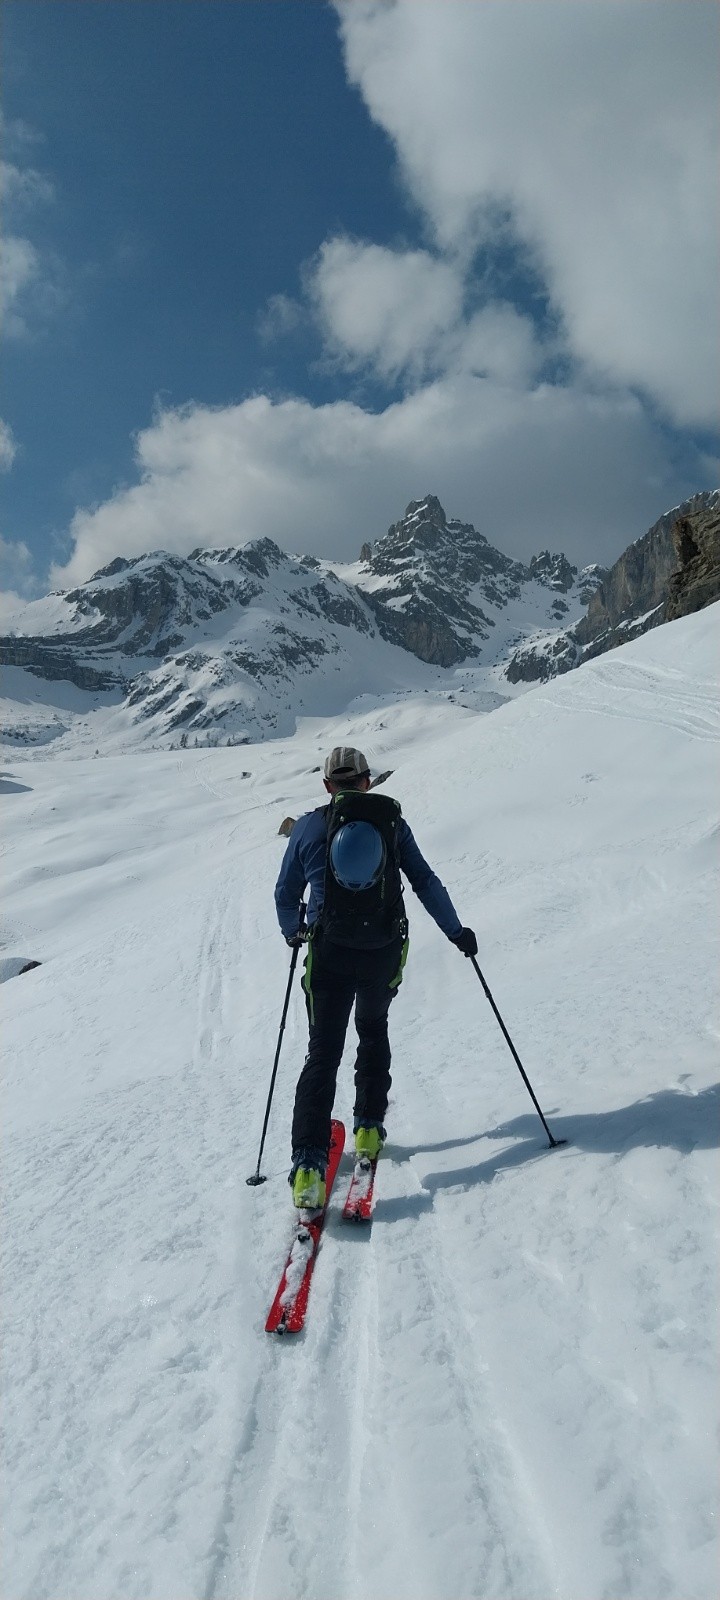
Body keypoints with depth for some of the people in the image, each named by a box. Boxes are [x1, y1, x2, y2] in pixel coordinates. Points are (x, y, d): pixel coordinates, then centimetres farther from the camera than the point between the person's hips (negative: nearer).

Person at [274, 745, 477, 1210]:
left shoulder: (309, 827, 3)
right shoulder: (392, 823, 3)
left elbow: (286, 893, 10)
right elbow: (426, 883, 4)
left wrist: (292, 931, 29)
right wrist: (457, 931, 14)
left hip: (329, 954, -1)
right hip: (383, 953, 1)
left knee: (323, 1050, 3)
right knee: (374, 1032, 27)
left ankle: (309, 1162, -7)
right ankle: (369, 1128, 27)